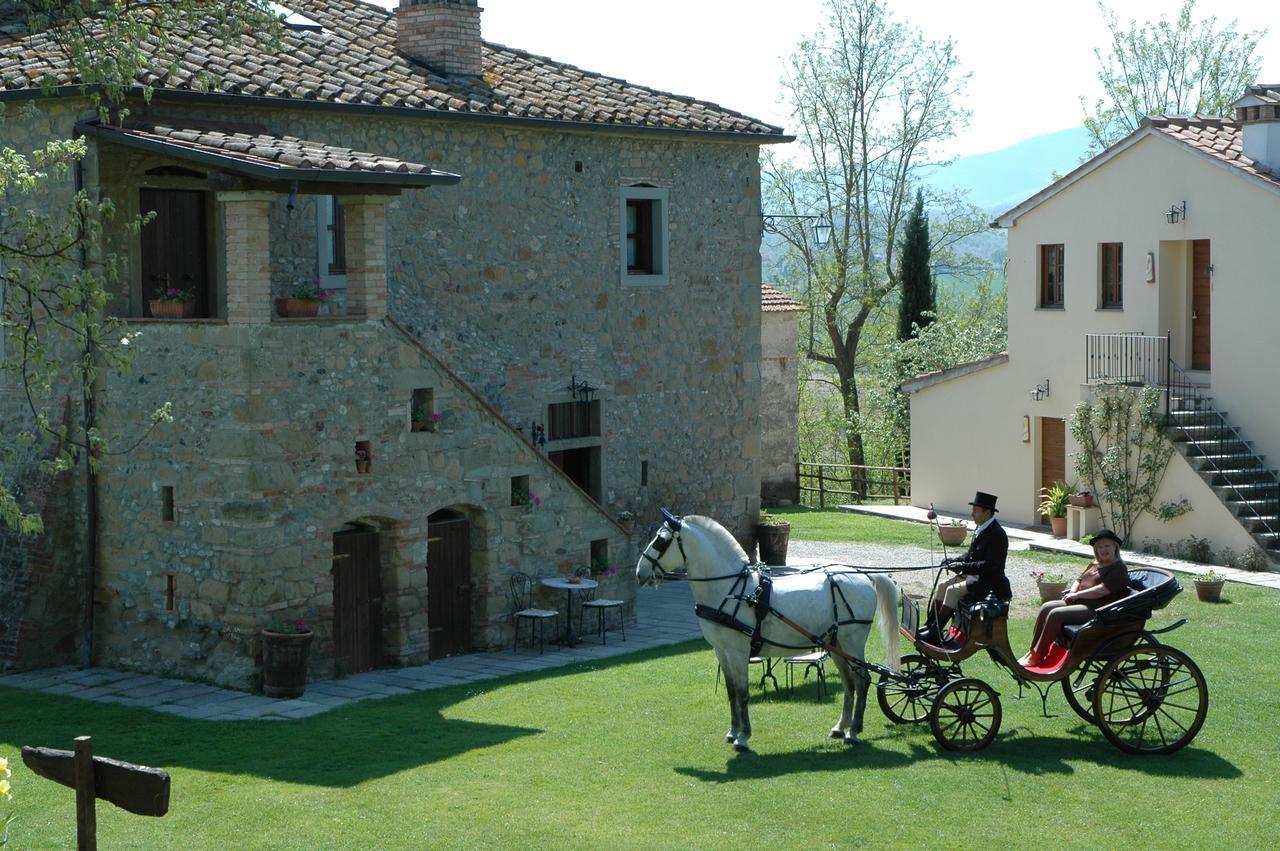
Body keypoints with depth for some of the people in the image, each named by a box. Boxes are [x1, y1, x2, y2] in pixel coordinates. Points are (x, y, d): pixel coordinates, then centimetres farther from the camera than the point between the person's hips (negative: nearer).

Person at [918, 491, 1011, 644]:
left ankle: (936, 633, -19)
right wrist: (954, 561, 0)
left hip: (988, 582, -10)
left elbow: (990, 565, -25)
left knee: (953, 591, -22)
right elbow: (970, 555, 18)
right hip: (973, 576, 10)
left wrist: (962, 566, -24)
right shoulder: (981, 529, 11)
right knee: (942, 586, 1)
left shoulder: (997, 535, -19)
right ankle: (929, 625, 2)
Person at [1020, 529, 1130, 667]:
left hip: (1096, 609, -9)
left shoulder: (1119, 568, -7)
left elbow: (1103, 590, -19)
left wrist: (1077, 594, -14)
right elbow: (1079, 580, 22)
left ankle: (1036, 658, -20)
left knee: (1056, 614, -24)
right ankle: (1033, 651, -9)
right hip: (1079, 602, 9)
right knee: (1046, 608, -8)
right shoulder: (1095, 564, 22)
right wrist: (1072, 592, -1)